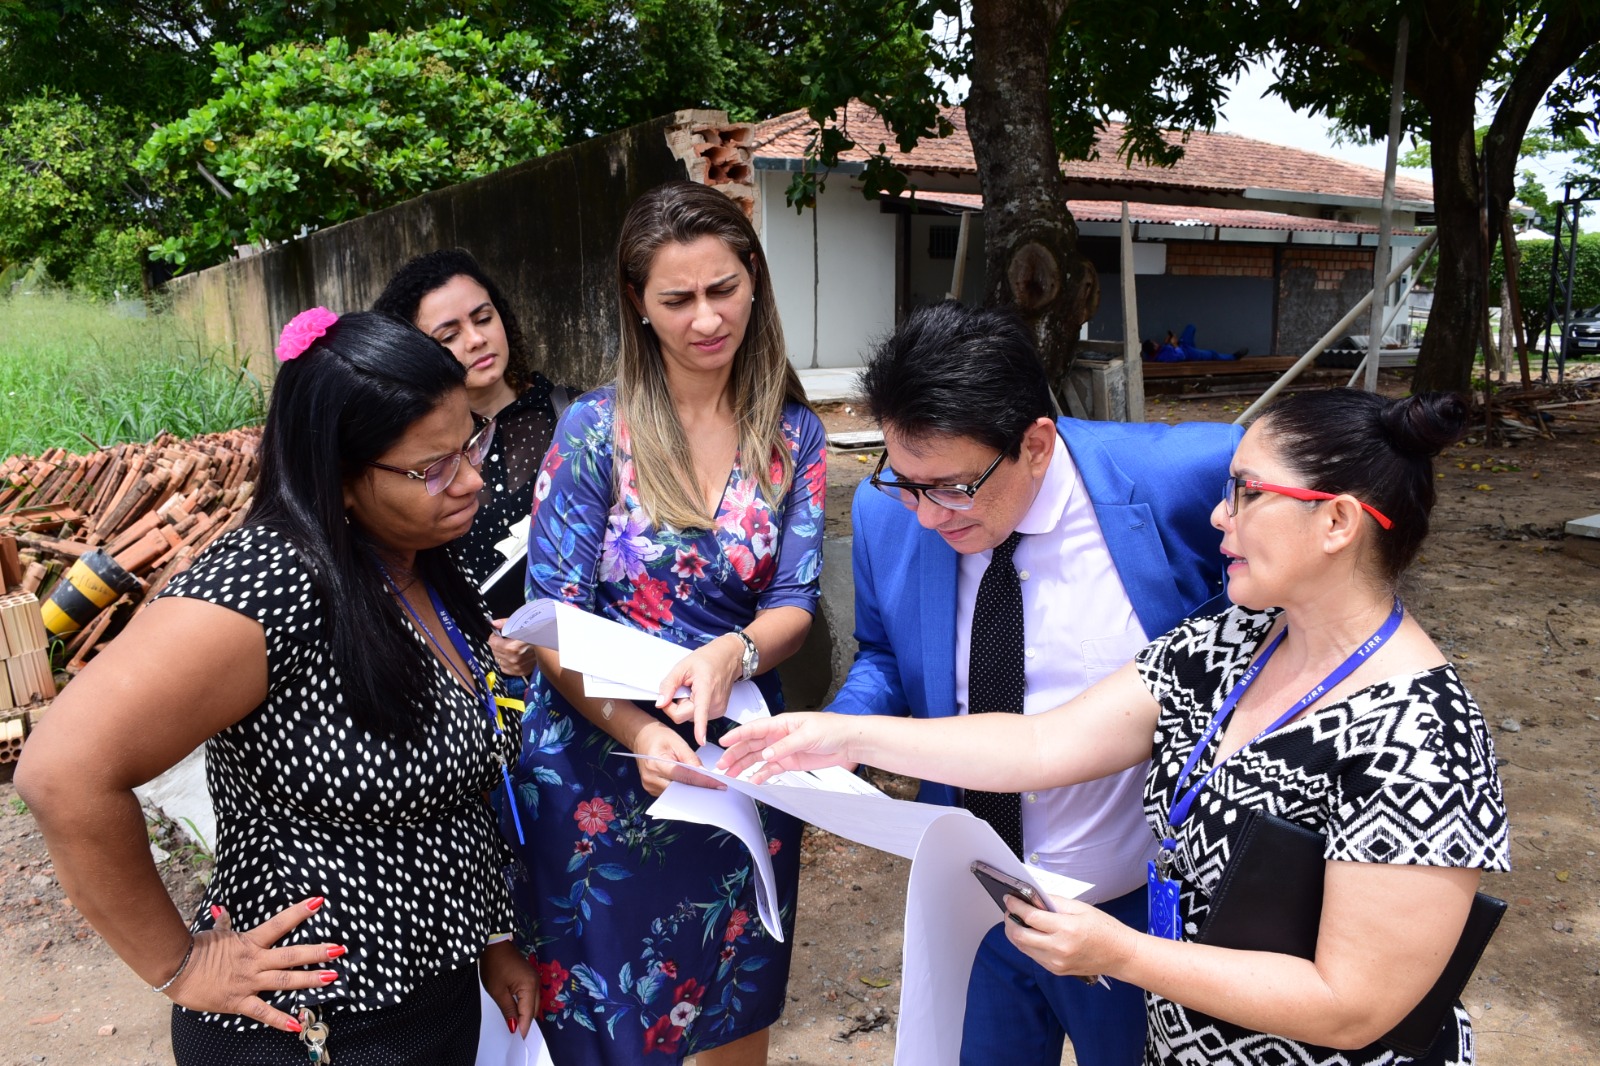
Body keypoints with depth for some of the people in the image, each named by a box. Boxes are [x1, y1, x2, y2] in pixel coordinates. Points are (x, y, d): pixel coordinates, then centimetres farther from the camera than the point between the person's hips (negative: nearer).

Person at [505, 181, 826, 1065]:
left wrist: (733, 653, -27)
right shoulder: (595, 429, -10)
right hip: (600, 757, -2)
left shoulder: (793, 436, -2)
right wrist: (636, 730, -27)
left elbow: (795, 602, -5)